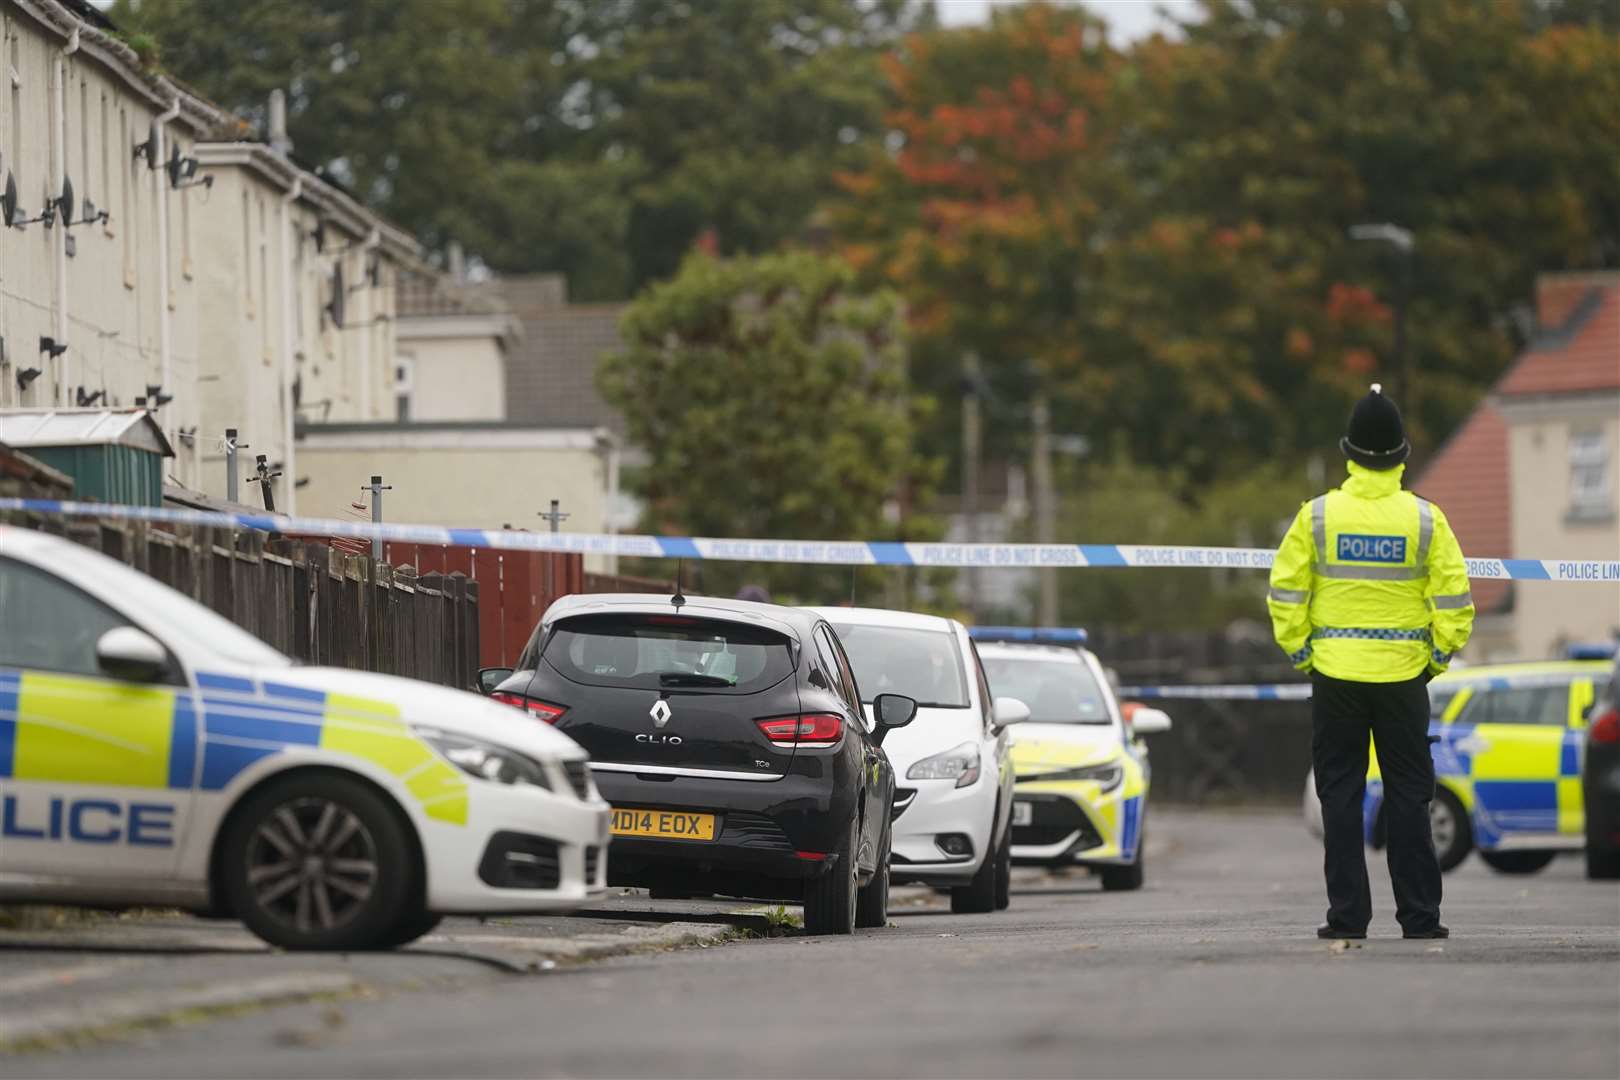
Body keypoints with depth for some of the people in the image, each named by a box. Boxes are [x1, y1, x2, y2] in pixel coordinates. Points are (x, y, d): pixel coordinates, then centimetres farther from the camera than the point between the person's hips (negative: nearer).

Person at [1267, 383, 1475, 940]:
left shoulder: (1318, 515, -3)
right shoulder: (1425, 519, -4)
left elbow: (1285, 592, -2)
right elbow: (1454, 597, -4)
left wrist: (1299, 653, 8)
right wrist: (1440, 657, 8)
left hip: (1335, 672, 0)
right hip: (1403, 674, 0)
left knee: (1341, 795, 5)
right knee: (1407, 796, 6)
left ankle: (1348, 915, 2)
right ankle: (1419, 918, 5)